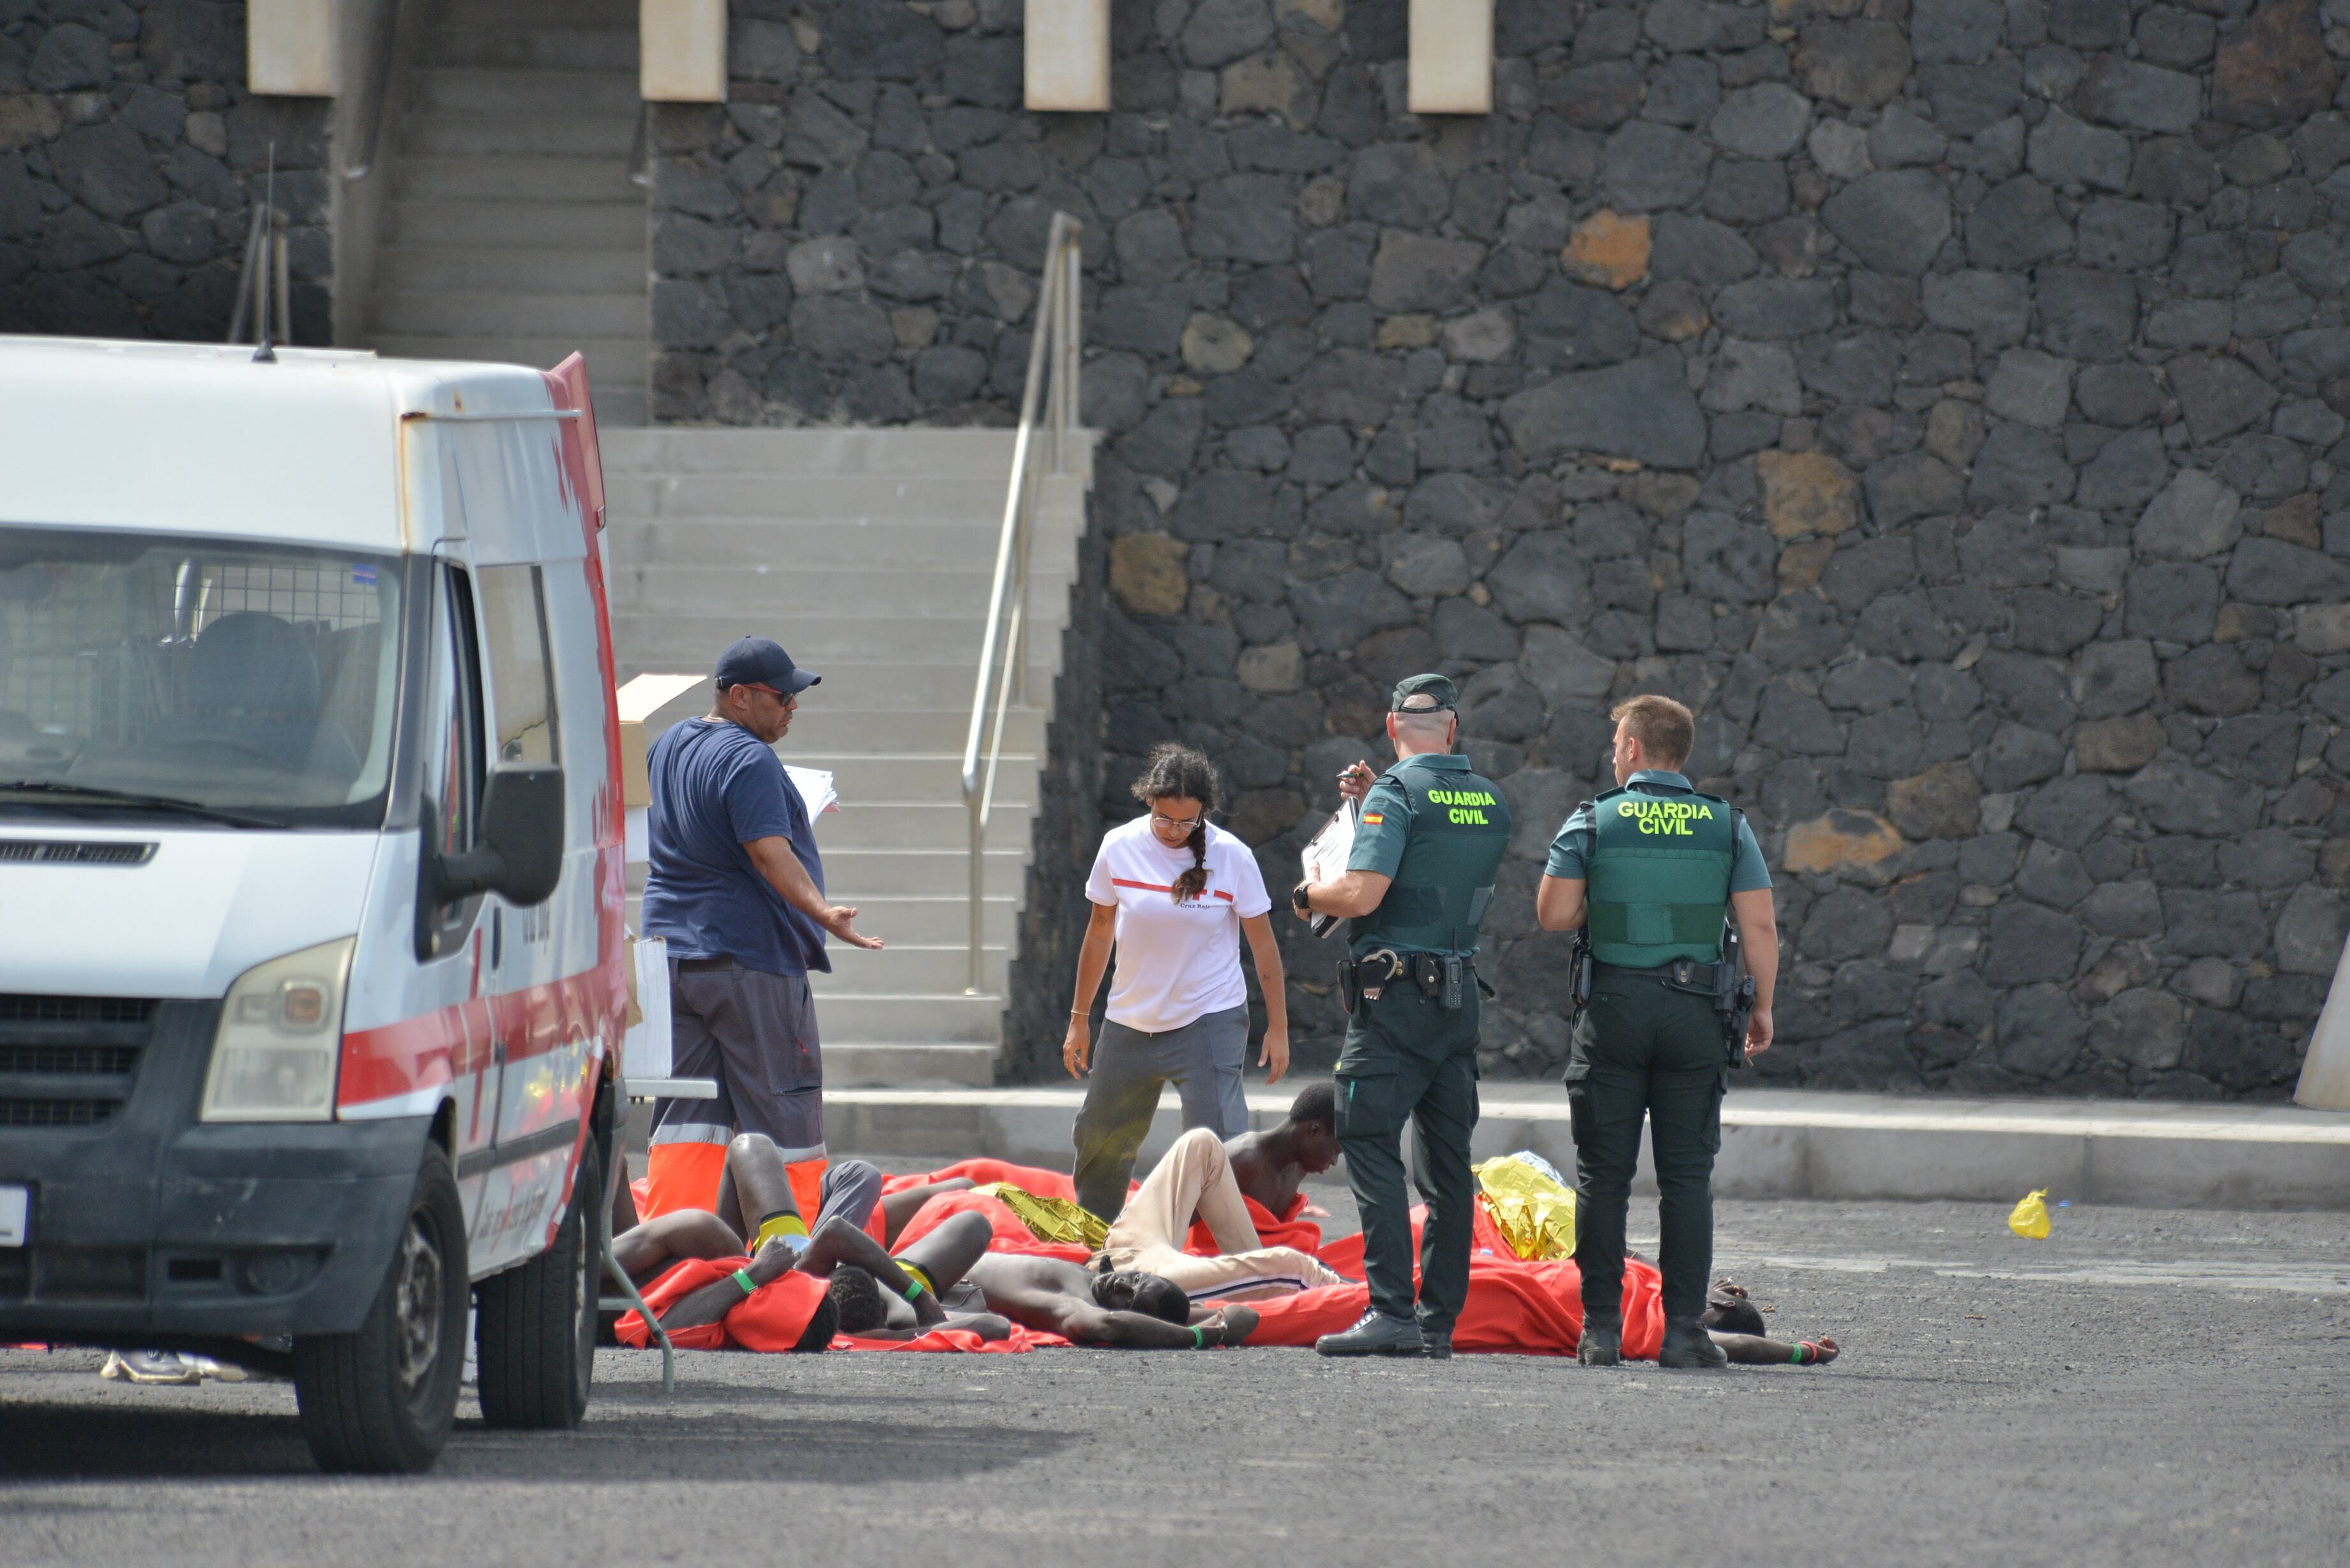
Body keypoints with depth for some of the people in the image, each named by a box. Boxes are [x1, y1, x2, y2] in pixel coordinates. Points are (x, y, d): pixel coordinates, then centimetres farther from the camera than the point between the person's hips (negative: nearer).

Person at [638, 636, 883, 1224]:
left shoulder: (669, 747, 14)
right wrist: (822, 912, -36)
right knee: (784, 1111, -2)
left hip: (671, 950, 8)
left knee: (687, 1115, 5)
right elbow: (771, 855, -26)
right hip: (751, 956, -8)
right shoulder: (749, 761, -15)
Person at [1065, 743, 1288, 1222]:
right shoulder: (1120, 847, -3)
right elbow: (1100, 932, 9)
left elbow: (1263, 943, -1)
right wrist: (1079, 1020, 13)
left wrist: (1278, 1028, -1)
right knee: (1099, 1142, 16)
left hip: (1210, 1021, -4)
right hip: (1130, 1021, 4)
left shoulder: (1231, 856, -10)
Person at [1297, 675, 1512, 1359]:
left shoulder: (1396, 795, -10)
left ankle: (1392, 1312, -19)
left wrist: (1309, 895, 1)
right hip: (1460, 993, 7)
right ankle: (1439, 1321, 11)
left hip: (1394, 997, -7)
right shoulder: (1489, 802, 12)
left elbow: (1362, 893, -19)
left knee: (1370, 1146, -8)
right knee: (1447, 1161, 9)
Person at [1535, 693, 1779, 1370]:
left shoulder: (1592, 822, -1)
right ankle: (1684, 1328, -1)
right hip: (1694, 1010, 1)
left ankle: (1601, 1328, 1)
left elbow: (1553, 913, -5)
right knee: (1687, 1178, 4)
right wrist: (1762, 1007, 9)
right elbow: (1760, 926, -1)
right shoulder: (1727, 826, 4)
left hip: (1614, 1008, -1)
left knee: (1603, 1175, 4)